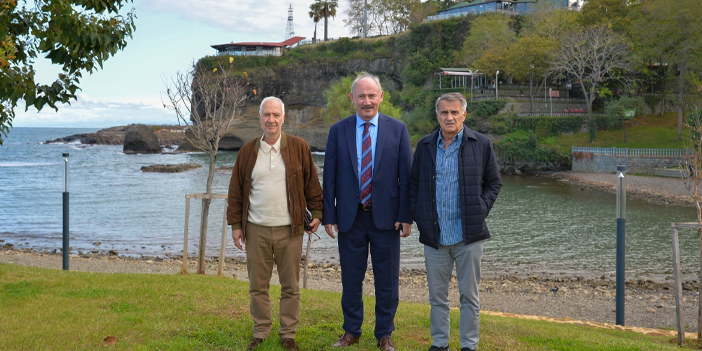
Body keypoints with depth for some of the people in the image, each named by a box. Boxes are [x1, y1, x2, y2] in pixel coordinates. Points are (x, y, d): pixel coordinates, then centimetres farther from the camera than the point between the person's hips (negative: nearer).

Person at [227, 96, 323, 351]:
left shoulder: (299, 147, 2)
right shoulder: (247, 151, 6)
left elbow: (311, 184, 6)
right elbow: (236, 191, 9)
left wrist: (316, 212, 1)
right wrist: (235, 223, 6)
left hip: (289, 230, -1)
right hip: (256, 230, 1)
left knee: (290, 286, 6)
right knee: (258, 286, 8)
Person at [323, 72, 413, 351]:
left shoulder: (397, 130, 0)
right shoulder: (338, 131, 2)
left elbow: (406, 176, -1)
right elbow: (329, 177, 3)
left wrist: (406, 216, -6)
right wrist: (328, 215, -2)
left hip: (386, 217, -1)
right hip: (350, 217, 1)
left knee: (387, 281, 8)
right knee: (351, 279, 11)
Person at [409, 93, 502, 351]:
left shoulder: (481, 145, 0)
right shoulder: (425, 145, 7)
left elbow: (494, 183, 6)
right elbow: (414, 184, 13)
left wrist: (480, 211, -4)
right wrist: (418, 215, 3)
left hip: (468, 234, -2)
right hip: (434, 235, 2)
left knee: (469, 294, 6)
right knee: (437, 294, 10)